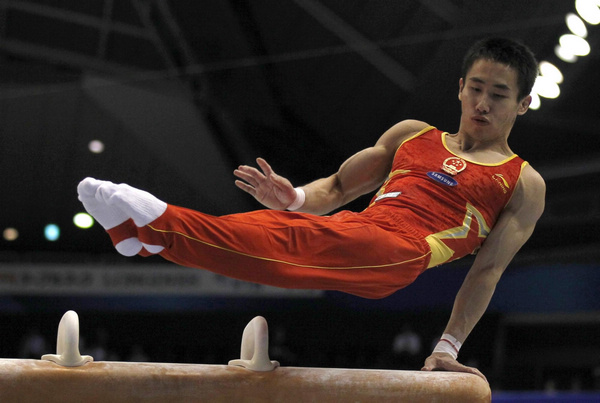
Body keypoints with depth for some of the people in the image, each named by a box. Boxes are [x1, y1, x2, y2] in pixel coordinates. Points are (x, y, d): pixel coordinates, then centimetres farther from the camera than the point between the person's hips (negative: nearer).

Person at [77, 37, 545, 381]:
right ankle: (146, 230, -37)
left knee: (285, 238, -29)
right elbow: (339, 186, 26)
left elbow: (488, 271, 7)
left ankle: (160, 222, -41)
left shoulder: (524, 185, 14)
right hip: (351, 232, 6)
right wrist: (296, 199, 3)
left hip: (398, 253, -6)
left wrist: (448, 348, -1)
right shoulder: (411, 134, 26)